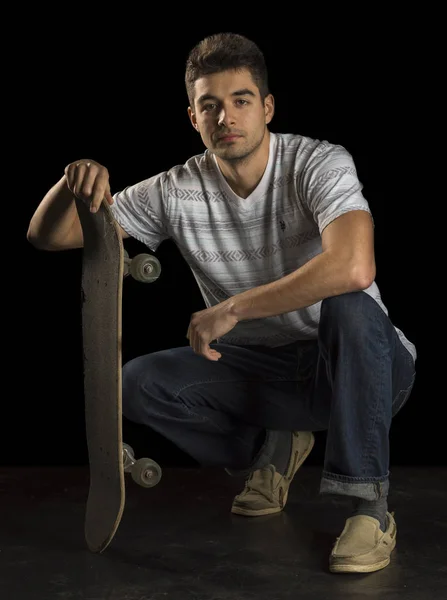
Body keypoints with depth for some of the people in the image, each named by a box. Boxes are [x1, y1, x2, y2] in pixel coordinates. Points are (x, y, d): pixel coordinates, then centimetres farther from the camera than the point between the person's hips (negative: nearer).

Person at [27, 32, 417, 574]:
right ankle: (270, 446, 9)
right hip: (261, 368, 4)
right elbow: (47, 236, -4)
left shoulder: (319, 163, -19)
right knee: (135, 384, -16)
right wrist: (74, 183, -28)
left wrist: (231, 310, -33)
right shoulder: (177, 192, -7)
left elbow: (353, 268, -39)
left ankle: (370, 505, -22)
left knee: (348, 306, -38)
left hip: (357, 366, -4)